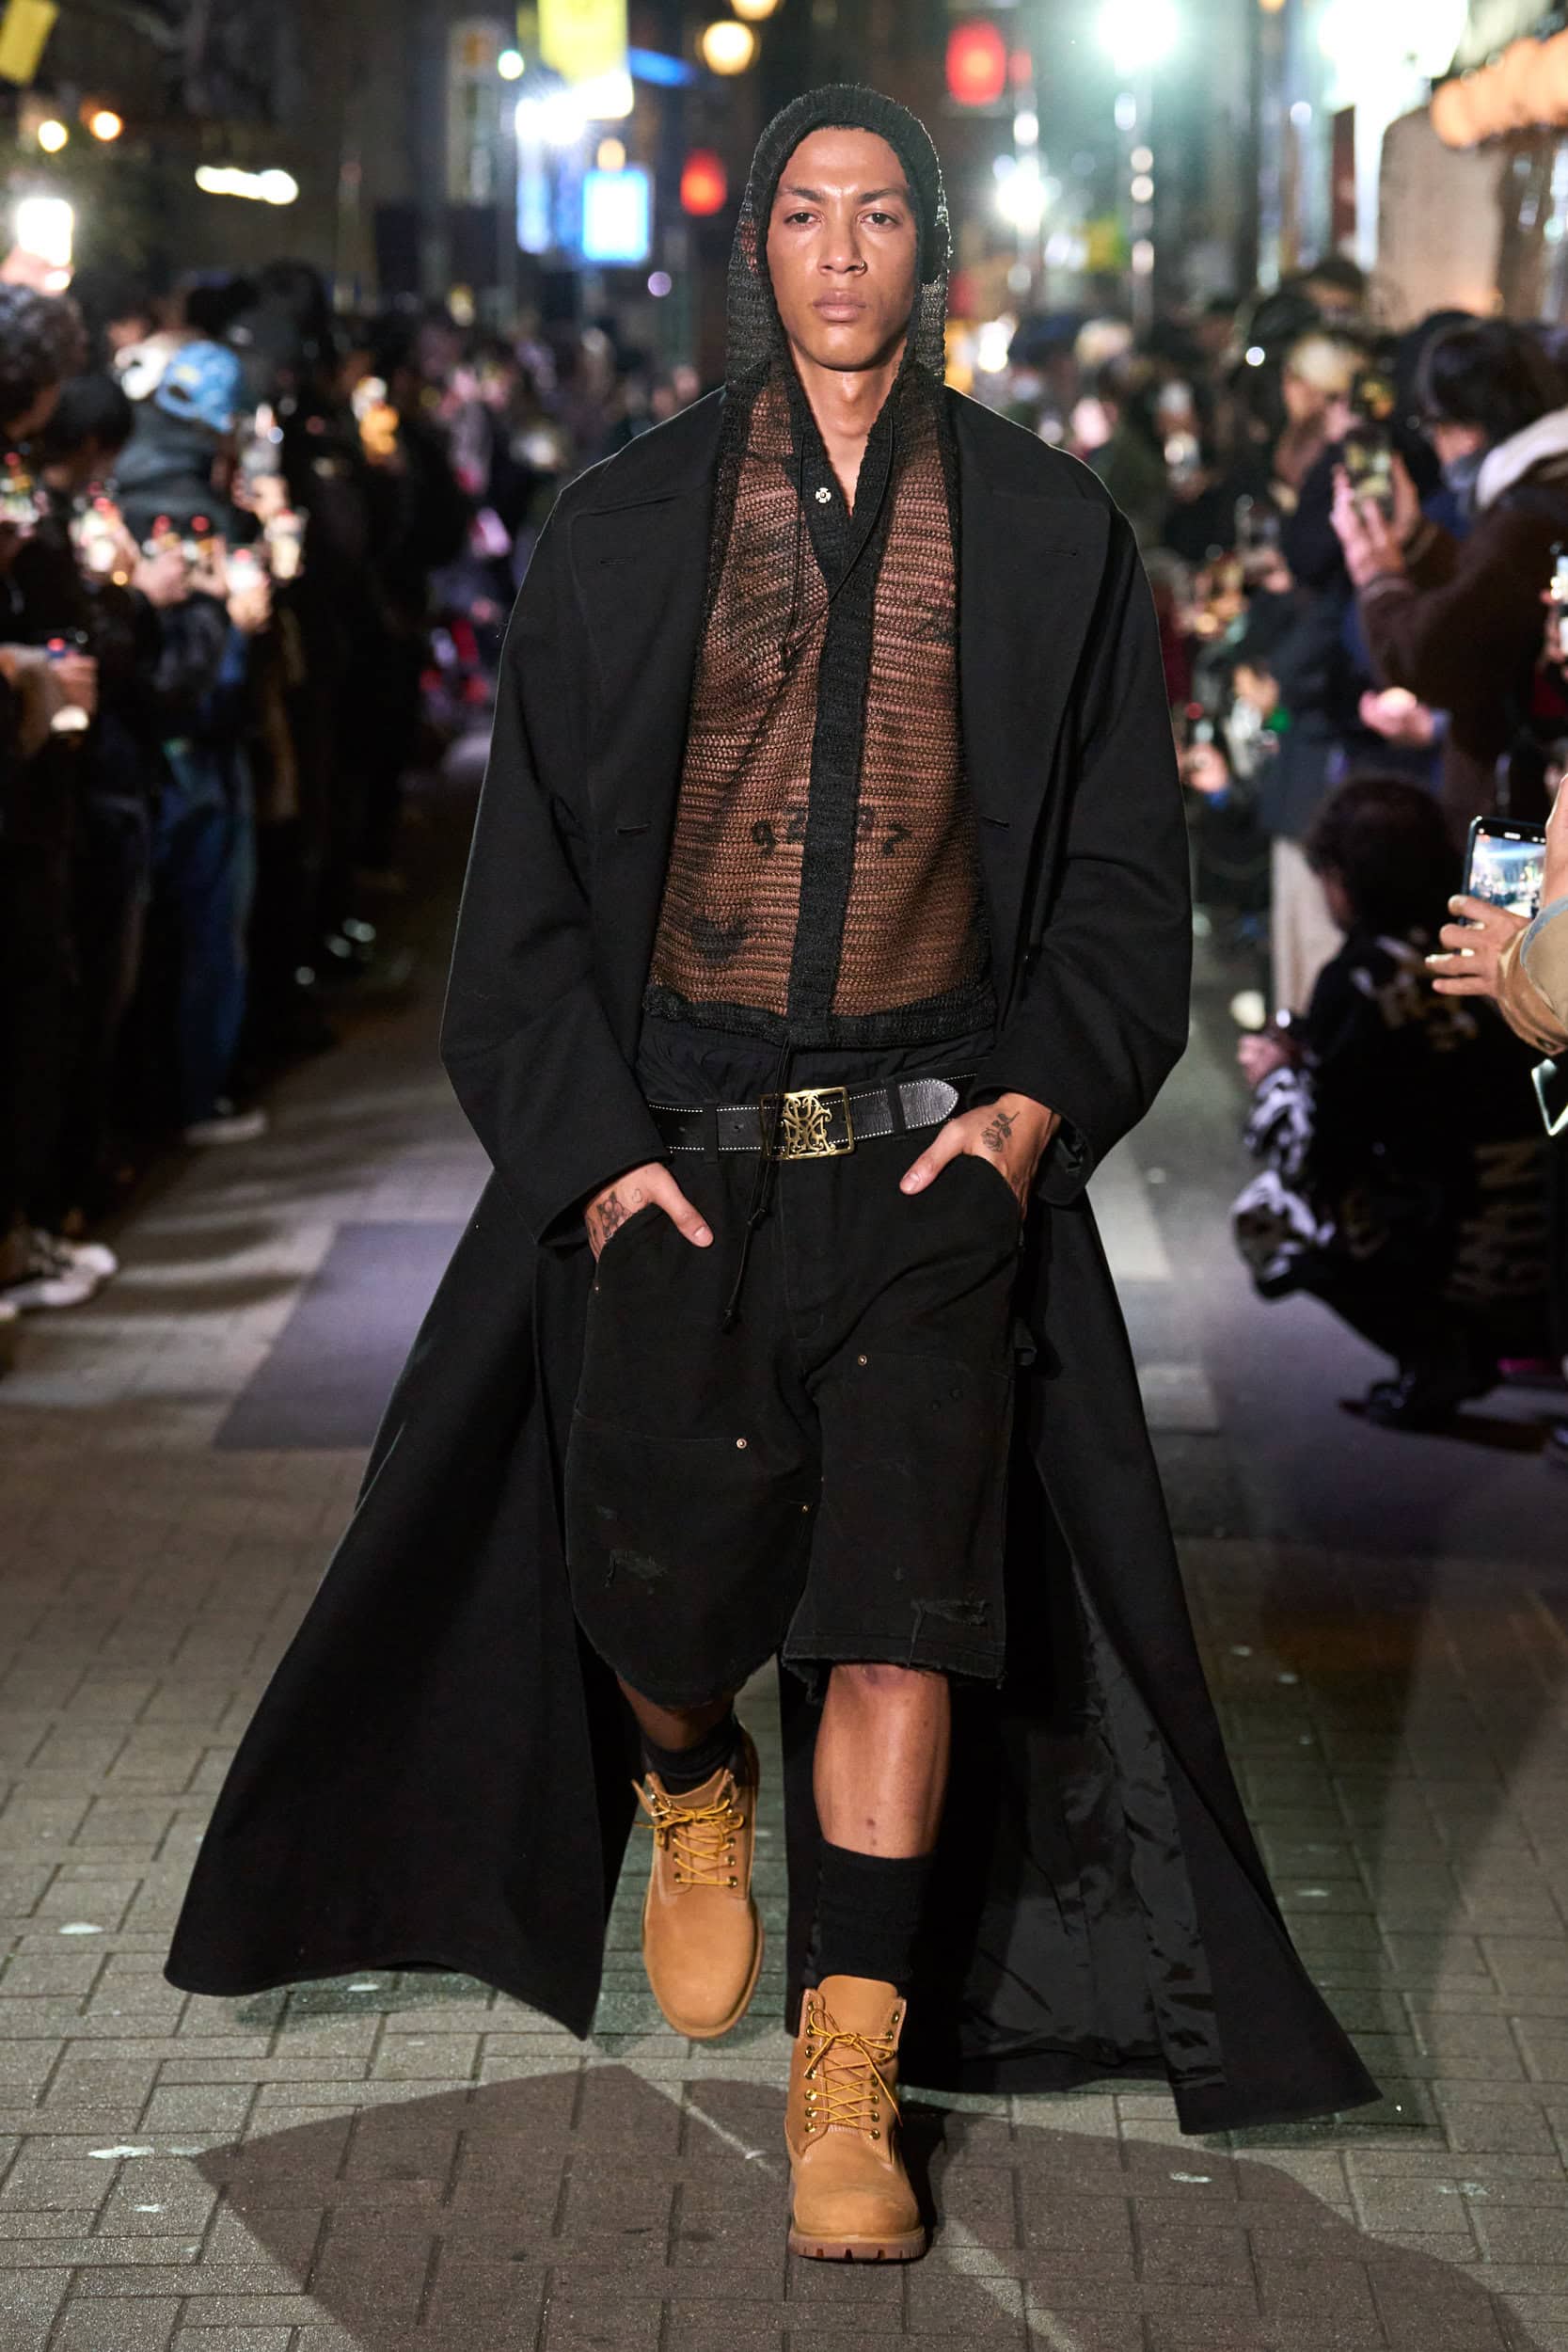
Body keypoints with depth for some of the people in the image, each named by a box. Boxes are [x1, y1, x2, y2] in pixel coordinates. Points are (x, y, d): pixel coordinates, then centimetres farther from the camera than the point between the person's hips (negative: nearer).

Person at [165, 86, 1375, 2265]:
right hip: (673, 1139, 0)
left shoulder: (1045, 531, 6)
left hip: (936, 1146, 0)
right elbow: (531, 868, 5)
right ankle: (693, 1792, 35)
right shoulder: (628, 527, 5)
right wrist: (596, 1141, -4)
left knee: (906, 1593, -7)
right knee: (660, 1587, -3)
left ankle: (849, 2081, 3)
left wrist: (1038, 1100, -4)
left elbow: (1127, 867, 9)